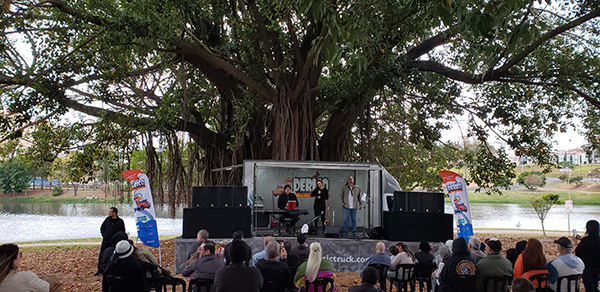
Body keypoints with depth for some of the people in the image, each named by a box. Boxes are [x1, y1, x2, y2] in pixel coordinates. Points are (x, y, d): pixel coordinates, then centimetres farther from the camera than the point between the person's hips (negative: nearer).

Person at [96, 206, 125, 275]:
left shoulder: (120, 221, -3)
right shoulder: (107, 219, 6)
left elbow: (122, 232, 1)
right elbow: (102, 228, 18)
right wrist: (104, 235, 9)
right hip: (105, 241, 3)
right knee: (101, 255, 4)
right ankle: (100, 269, 16)